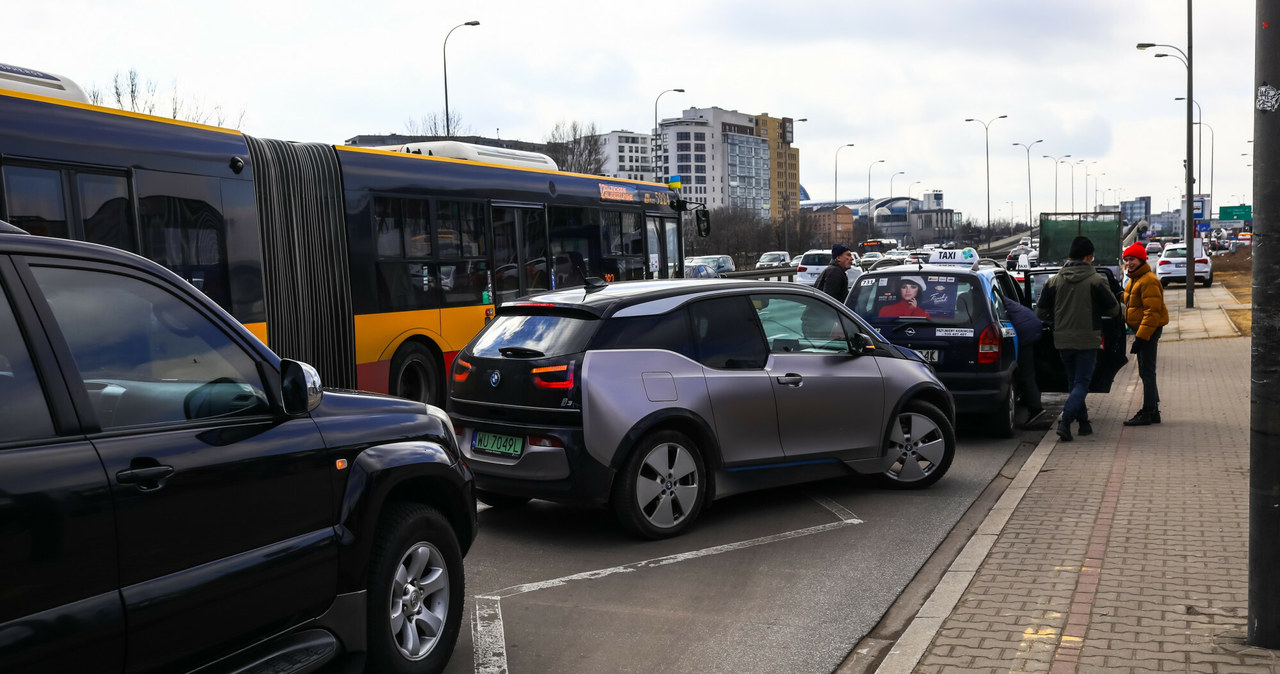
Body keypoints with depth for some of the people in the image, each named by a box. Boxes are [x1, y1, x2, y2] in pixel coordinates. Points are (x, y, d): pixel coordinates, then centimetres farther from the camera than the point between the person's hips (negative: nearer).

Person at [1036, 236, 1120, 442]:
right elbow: (1114, 309, -1)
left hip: (1062, 341, 4)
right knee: (1081, 383, 0)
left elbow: (1041, 312, 3)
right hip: (1087, 340, -3)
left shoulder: (1054, 281, 0)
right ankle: (1065, 421, -18)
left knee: (1074, 381, 18)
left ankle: (1083, 422, 23)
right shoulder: (1096, 280, -8)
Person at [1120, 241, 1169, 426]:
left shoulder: (1149, 281, -17)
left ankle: (1148, 413, -5)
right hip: (1141, 330, 11)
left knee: (1147, 372, -8)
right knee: (1145, 372, 15)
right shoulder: (1135, 279, 16)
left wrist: (1141, 336, -25)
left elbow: (1152, 311, -22)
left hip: (1149, 330, -11)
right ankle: (1152, 410, 23)